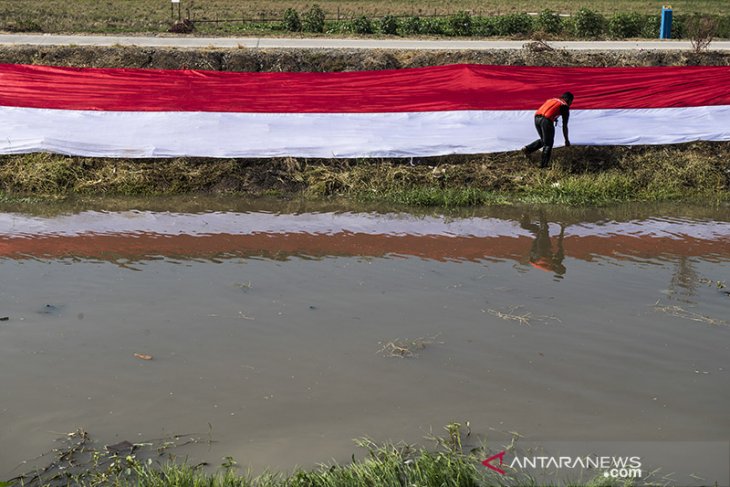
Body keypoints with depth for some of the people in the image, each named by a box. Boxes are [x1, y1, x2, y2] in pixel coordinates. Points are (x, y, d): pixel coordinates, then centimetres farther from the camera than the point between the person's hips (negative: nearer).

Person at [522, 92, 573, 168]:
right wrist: (567, 140, 23)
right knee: (548, 144, 6)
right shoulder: (565, 106, 12)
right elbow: (564, 126, 13)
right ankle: (543, 165, 4)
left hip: (536, 118, 6)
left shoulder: (552, 100, 30)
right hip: (546, 120, -6)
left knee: (543, 140, 25)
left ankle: (527, 149, 13)